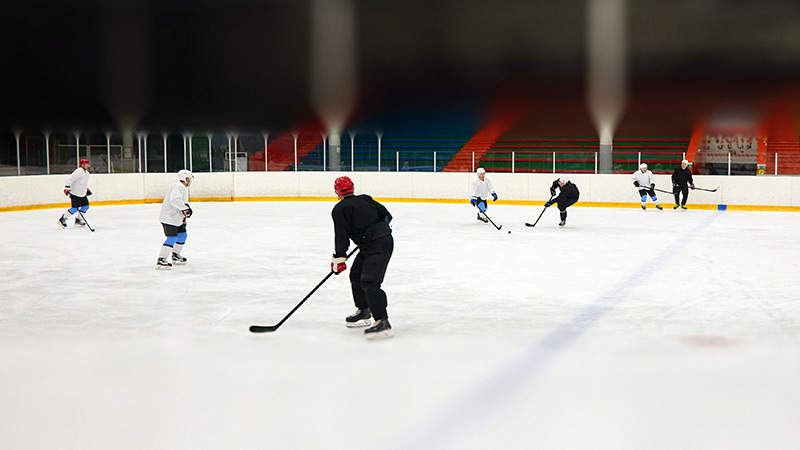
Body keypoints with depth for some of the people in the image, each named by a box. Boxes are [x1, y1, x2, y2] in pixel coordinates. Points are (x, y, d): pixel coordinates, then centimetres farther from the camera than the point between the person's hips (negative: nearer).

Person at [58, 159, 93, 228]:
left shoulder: (86, 173, 14)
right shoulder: (79, 171, -18)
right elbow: (70, 178, -23)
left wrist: (87, 189, 25)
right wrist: (67, 188, -28)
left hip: (82, 194, 10)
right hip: (75, 193, -10)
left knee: (86, 206, 6)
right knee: (75, 208, -11)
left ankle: (78, 220, 20)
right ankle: (63, 219, 2)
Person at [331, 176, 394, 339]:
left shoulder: (340, 209, -7)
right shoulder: (366, 200, 16)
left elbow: (341, 235, -12)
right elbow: (386, 215, 20)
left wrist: (339, 258, -8)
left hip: (377, 246, -10)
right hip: (384, 238, 10)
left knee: (369, 282, -16)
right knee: (356, 275, 20)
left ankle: (382, 322, -24)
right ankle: (364, 313, 32)